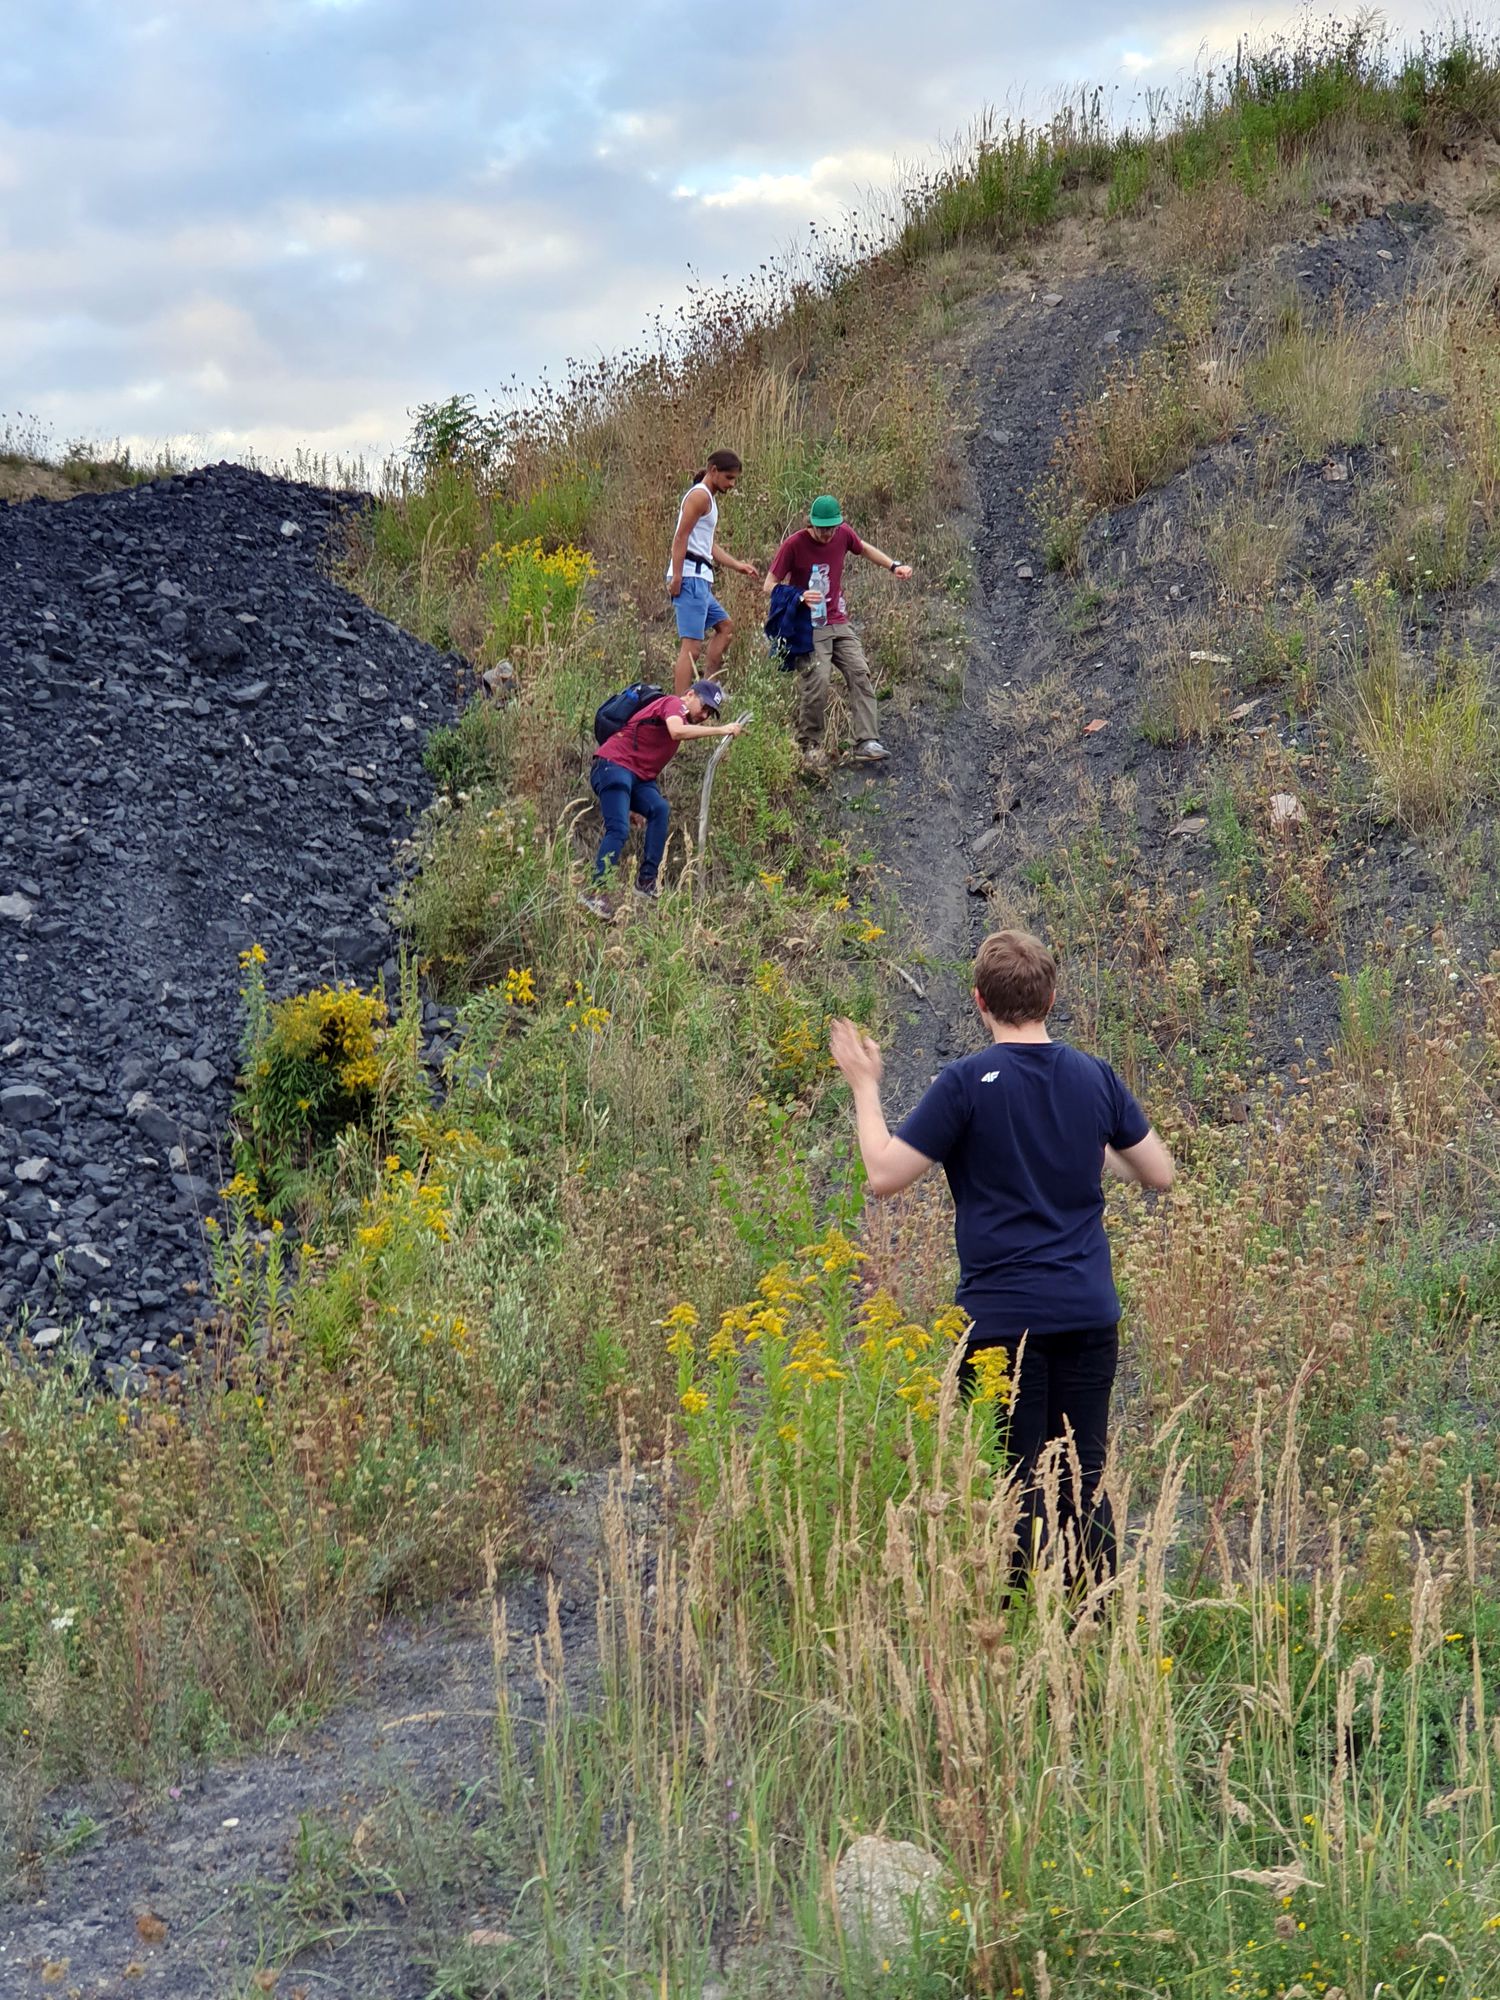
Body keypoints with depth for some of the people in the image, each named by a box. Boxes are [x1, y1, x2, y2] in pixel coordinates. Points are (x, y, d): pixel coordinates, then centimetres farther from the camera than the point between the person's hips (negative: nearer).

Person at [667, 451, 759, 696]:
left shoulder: (709, 499, 24)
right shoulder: (700, 496, -7)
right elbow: (680, 538, -16)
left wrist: (738, 565, 20)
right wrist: (676, 577, -22)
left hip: (701, 580, 11)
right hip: (690, 577, -11)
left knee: (724, 627, 23)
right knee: (692, 644, -15)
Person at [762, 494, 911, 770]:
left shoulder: (844, 534, 2)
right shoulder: (794, 545, -12)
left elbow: (864, 549, 26)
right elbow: (770, 586, -10)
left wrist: (893, 566, 14)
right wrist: (799, 597, -28)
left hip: (840, 624, 5)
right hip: (810, 628, -5)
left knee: (860, 674, -10)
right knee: (816, 685, -17)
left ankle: (866, 743, -14)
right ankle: (809, 748, -1)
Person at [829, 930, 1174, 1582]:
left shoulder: (968, 1081, -9)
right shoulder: (1095, 1075, 6)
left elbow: (883, 1174, -7)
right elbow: (1159, 1171, 15)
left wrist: (865, 1087, 6)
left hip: (1004, 1314, -4)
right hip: (1089, 1311, 5)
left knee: (1016, 1483, 1)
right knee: (1084, 1477, 10)